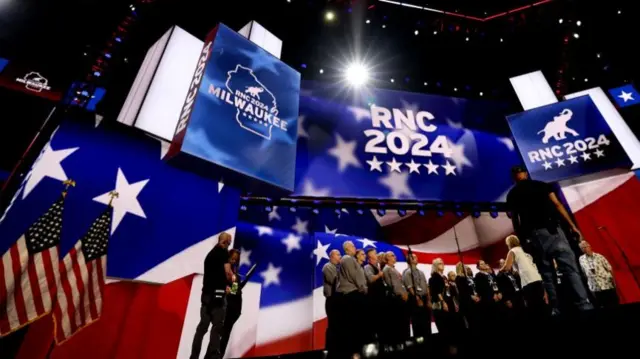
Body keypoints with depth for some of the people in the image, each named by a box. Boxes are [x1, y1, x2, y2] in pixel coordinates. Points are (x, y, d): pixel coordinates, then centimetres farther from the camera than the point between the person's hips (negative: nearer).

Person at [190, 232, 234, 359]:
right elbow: (227, 272, -12)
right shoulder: (223, 251, -5)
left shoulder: (210, 253, 19)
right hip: (217, 292, -8)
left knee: (203, 325, 9)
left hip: (207, 293, 8)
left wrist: (225, 285, 20)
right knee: (217, 326, -4)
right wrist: (231, 279, 7)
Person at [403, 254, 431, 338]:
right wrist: (418, 299, -18)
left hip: (424, 298, 8)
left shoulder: (421, 272, 17)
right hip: (416, 300, -7)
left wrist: (428, 300, 7)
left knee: (427, 322, 11)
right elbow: (410, 288, -15)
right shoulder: (407, 272, -8)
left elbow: (426, 287, 15)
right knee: (418, 323, -1)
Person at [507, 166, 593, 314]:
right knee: (570, 269, -2)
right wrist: (572, 226, 1)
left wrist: (522, 241, 12)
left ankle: (555, 310, 6)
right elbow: (557, 205, 1)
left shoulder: (511, 195, 10)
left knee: (546, 275, 6)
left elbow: (515, 221, 7)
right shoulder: (542, 185, 12)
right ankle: (585, 306, -11)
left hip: (533, 235, 1)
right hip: (552, 230, 0)